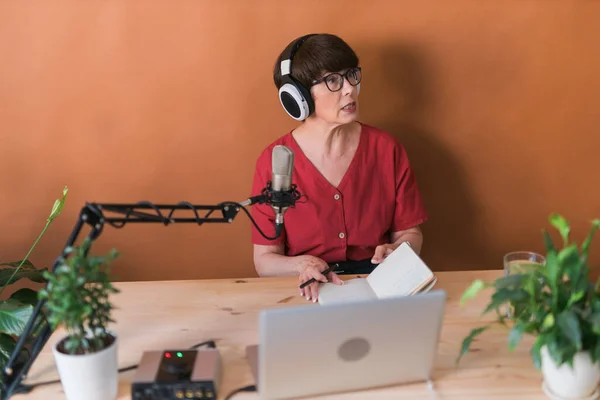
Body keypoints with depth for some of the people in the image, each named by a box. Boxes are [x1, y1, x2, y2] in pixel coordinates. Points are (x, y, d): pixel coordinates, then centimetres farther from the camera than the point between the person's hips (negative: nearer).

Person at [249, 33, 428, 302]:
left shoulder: (386, 149, -2)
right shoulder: (274, 161, -7)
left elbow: (410, 233, 8)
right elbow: (265, 259, -4)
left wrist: (396, 251, -15)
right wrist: (303, 265, -24)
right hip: (308, 290, -1)